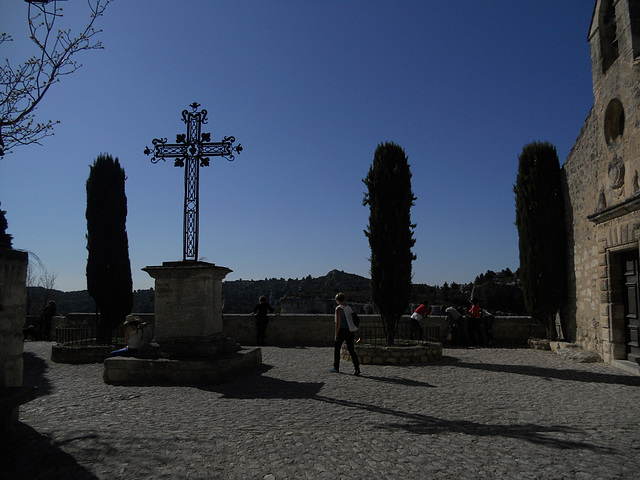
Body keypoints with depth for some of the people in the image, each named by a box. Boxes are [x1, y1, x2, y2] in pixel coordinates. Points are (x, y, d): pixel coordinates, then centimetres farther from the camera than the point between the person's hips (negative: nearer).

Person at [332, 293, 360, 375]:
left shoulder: (338, 308, -9)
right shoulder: (349, 308, 11)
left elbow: (338, 322, -15)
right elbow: (353, 320, 12)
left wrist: (336, 334, -13)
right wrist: (354, 333, 18)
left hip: (342, 331, -5)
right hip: (350, 331, 5)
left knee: (336, 348, 13)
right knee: (351, 350, 5)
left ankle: (336, 368, 19)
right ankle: (357, 368, -6)